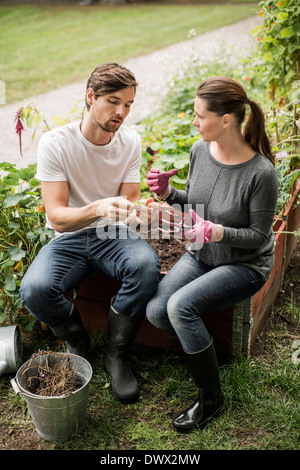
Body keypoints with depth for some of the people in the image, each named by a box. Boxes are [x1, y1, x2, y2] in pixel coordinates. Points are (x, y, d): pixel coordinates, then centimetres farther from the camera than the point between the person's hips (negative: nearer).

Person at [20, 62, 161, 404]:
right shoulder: (55, 143, -14)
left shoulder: (130, 142, -3)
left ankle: (117, 356, -9)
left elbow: (128, 203, -4)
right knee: (34, 290, -30)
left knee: (147, 266, -32)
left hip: (113, 235, 2)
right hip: (69, 239, -1)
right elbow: (57, 218, -20)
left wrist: (136, 211, -29)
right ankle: (77, 343, 4)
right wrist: (98, 208, -40)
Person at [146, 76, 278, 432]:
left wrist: (218, 232, -32)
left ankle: (211, 399, -5)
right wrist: (168, 193, -11)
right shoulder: (200, 151, -5)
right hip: (200, 256, 6)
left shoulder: (261, 173, -24)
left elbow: (258, 236, -15)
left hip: (245, 265, -6)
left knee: (180, 305, -27)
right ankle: (202, 348, 17)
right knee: (156, 311, -15)